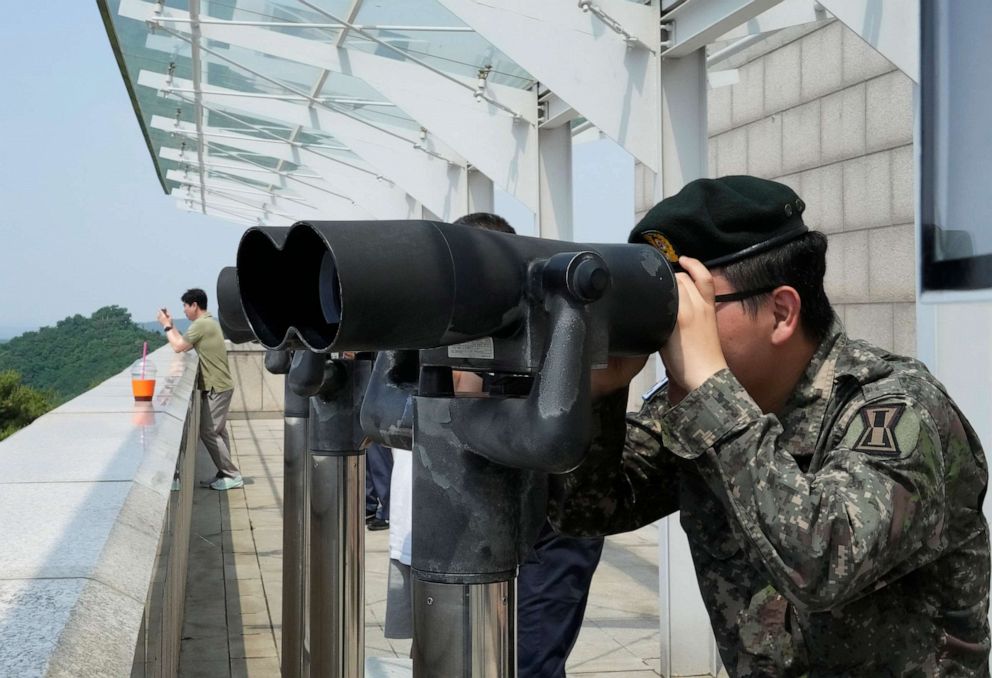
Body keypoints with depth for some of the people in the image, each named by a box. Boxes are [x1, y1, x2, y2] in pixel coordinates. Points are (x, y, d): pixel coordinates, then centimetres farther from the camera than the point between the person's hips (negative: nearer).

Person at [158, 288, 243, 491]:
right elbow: (184, 343, 18)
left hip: (216, 388, -10)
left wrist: (167, 326, -2)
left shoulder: (201, 325, -16)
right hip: (219, 386, 10)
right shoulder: (208, 322, 16)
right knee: (217, 431, 13)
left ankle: (232, 475, -5)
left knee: (208, 432, -7)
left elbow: (178, 347, -14)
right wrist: (170, 324, 14)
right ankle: (225, 474, 16)